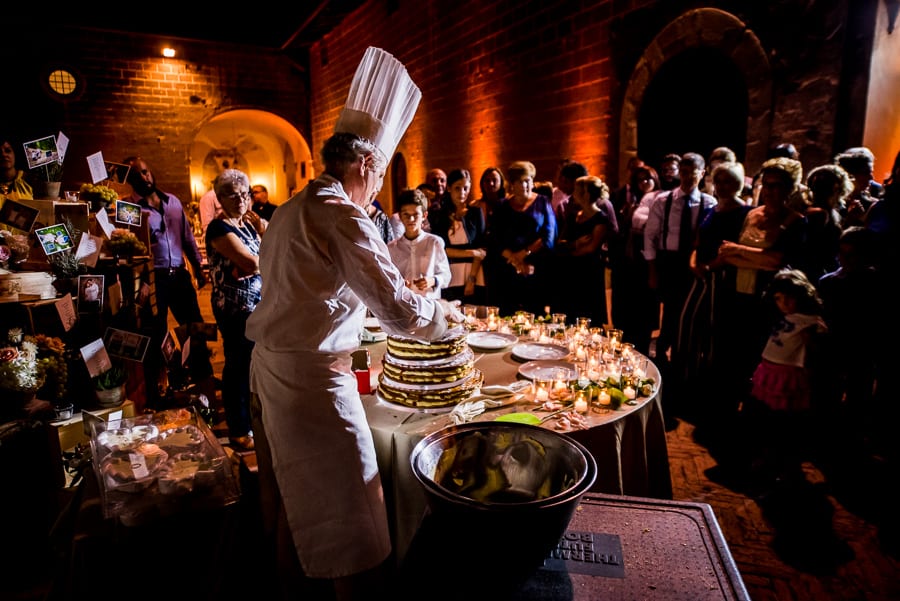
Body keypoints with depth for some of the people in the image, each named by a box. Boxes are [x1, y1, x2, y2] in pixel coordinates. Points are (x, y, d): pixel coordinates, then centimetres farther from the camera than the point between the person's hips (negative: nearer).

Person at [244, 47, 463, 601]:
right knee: (350, 518, 3)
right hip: (312, 378, -10)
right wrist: (444, 313, -2)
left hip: (269, 366, 10)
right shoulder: (343, 217, -17)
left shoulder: (289, 211, 12)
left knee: (290, 501, 24)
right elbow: (399, 311, -20)